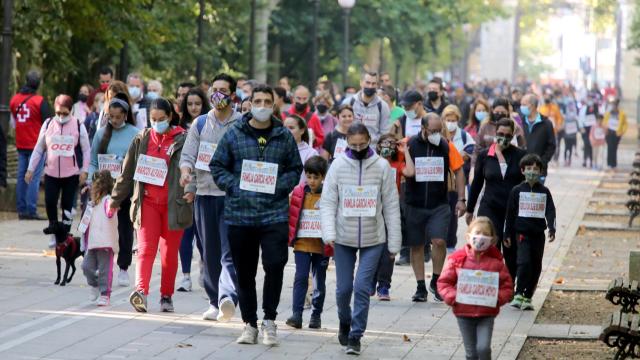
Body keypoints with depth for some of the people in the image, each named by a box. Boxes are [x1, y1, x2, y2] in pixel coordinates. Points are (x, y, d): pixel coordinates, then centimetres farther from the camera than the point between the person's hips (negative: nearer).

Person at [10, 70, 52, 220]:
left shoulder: (14, 99, 5)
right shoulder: (40, 101, -13)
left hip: (21, 144, 6)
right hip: (36, 145, -6)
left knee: (21, 177, 10)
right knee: (34, 177, -6)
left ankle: (21, 210, 12)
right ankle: (31, 211, -10)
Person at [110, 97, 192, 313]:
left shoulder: (182, 140, 1)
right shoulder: (142, 140, 10)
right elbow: (127, 172, 17)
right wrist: (116, 199, 21)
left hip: (173, 204, -1)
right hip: (147, 202, 1)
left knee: (170, 253, 7)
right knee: (145, 249, -12)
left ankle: (166, 295, 19)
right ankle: (141, 291, -27)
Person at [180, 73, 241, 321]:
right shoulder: (200, 124, 12)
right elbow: (188, 155, 8)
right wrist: (186, 171, -15)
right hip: (204, 194, 4)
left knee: (230, 251, -16)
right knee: (209, 252, 9)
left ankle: (228, 297, -30)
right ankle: (215, 302, 17)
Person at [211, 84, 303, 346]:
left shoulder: (284, 137, 5)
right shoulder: (234, 134, 4)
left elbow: (295, 169, 10)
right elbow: (217, 167, 7)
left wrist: (279, 186, -7)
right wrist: (234, 186, -7)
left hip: (274, 213, -1)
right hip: (239, 213, 1)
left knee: (275, 265, -11)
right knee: (244, 272, 7)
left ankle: (269, 320, 5)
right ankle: (249, 324, 18)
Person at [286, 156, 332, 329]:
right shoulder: (298, 193, 2)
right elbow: (290, 215, 10)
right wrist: (289, 237, 6)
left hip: (322, 246, -1)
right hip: (302, 244, 1)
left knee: (319, 281, 8)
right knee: (300, 278, -8)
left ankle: (316, 315, 18)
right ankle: (296, 315, -11)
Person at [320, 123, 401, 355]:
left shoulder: (382, 166, -2)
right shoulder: (338, 166, -1)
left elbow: (391, 206, 1)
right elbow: (328, 202, -2)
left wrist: (394, 242, 0)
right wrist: (329, 234, -15)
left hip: (373, 239, -1)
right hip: (344, 238, 1)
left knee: (362, 287, -9)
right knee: (343, 288, 7)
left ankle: (356, 335, 2)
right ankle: (345, 323, 35)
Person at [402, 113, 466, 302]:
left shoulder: (447, 146, 0)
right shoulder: (410, 145, -4)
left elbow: (458, 171, 6)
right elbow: (408, 172, -5)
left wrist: (461, 199, 2)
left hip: (439, 205, 0)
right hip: (414, 206, 0)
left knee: (439, 241, -16)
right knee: (416, 246, 6)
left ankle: (435, 282, 3)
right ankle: (421, 288, 16)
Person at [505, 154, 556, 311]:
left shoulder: (544, 192, 7)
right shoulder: (517, 191, 2)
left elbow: (550, 211, 1)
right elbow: (510, 213, 5)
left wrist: (552, 229, -14)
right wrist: (507, 234, 3)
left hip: (539, 233, 3)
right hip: (522, 233, -3)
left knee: (536, 266, 5)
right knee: (524, 262, -18)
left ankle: (528, 297, 14)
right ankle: (518, 294, -10)